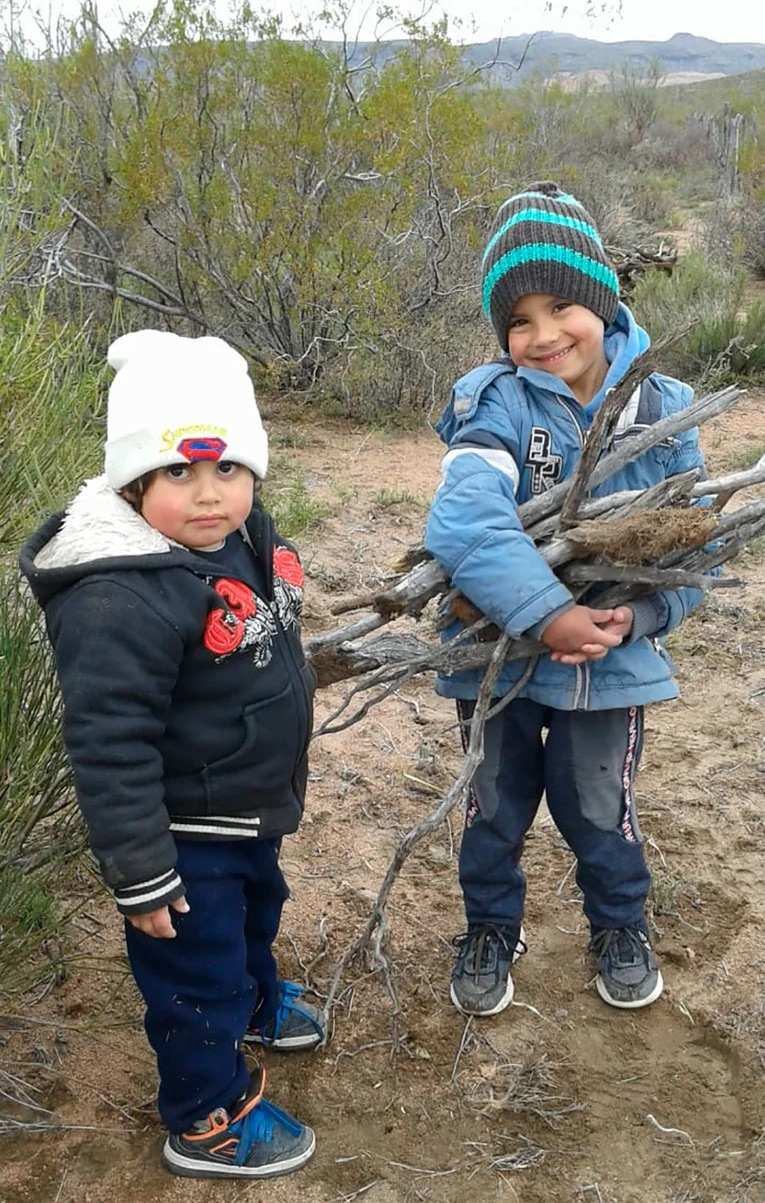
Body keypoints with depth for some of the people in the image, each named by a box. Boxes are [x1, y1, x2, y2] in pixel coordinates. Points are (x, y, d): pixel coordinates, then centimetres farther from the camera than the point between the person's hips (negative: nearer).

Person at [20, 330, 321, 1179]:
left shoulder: (243, 540, -4)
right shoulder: (121, 601, -34)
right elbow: (110, 746, -31)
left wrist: (284, 769, 23)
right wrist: (141, 872, -25)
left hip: (250, 808, 9)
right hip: (184, 832, -9)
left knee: (256, 908, 32)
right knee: (195, 969, 11)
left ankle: (254, 1002, 62)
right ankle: (209, 1121, 34)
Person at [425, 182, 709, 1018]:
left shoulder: (662, 411, -7)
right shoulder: (495, 404, -17)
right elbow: (465, 517, -34)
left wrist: (639, 615, -21)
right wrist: (547, 616, -41)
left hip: (612, 660, 2)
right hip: (498, 654, -1)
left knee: (600, 810, 20)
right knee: (495, 808, 18)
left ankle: (620, 928, 47)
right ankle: (491, 931, 44)